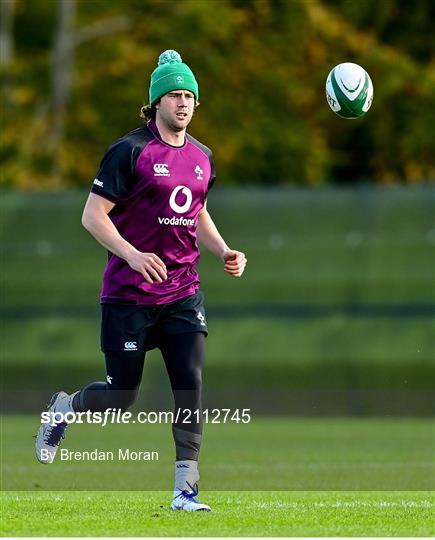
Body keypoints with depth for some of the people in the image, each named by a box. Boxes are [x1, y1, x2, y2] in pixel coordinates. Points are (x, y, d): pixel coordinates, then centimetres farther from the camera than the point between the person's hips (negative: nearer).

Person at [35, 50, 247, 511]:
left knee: (191, 386, -8)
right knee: (121, 397, 3)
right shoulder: (130, 151, -11)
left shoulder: (201, 156, 10)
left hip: (182, 293, 5)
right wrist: (132, 254, -25)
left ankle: (186, 489, -5)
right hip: (129, 295, -5)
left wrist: (224, 252, 8)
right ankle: (64, 407, 35)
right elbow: (92, 215, -12)